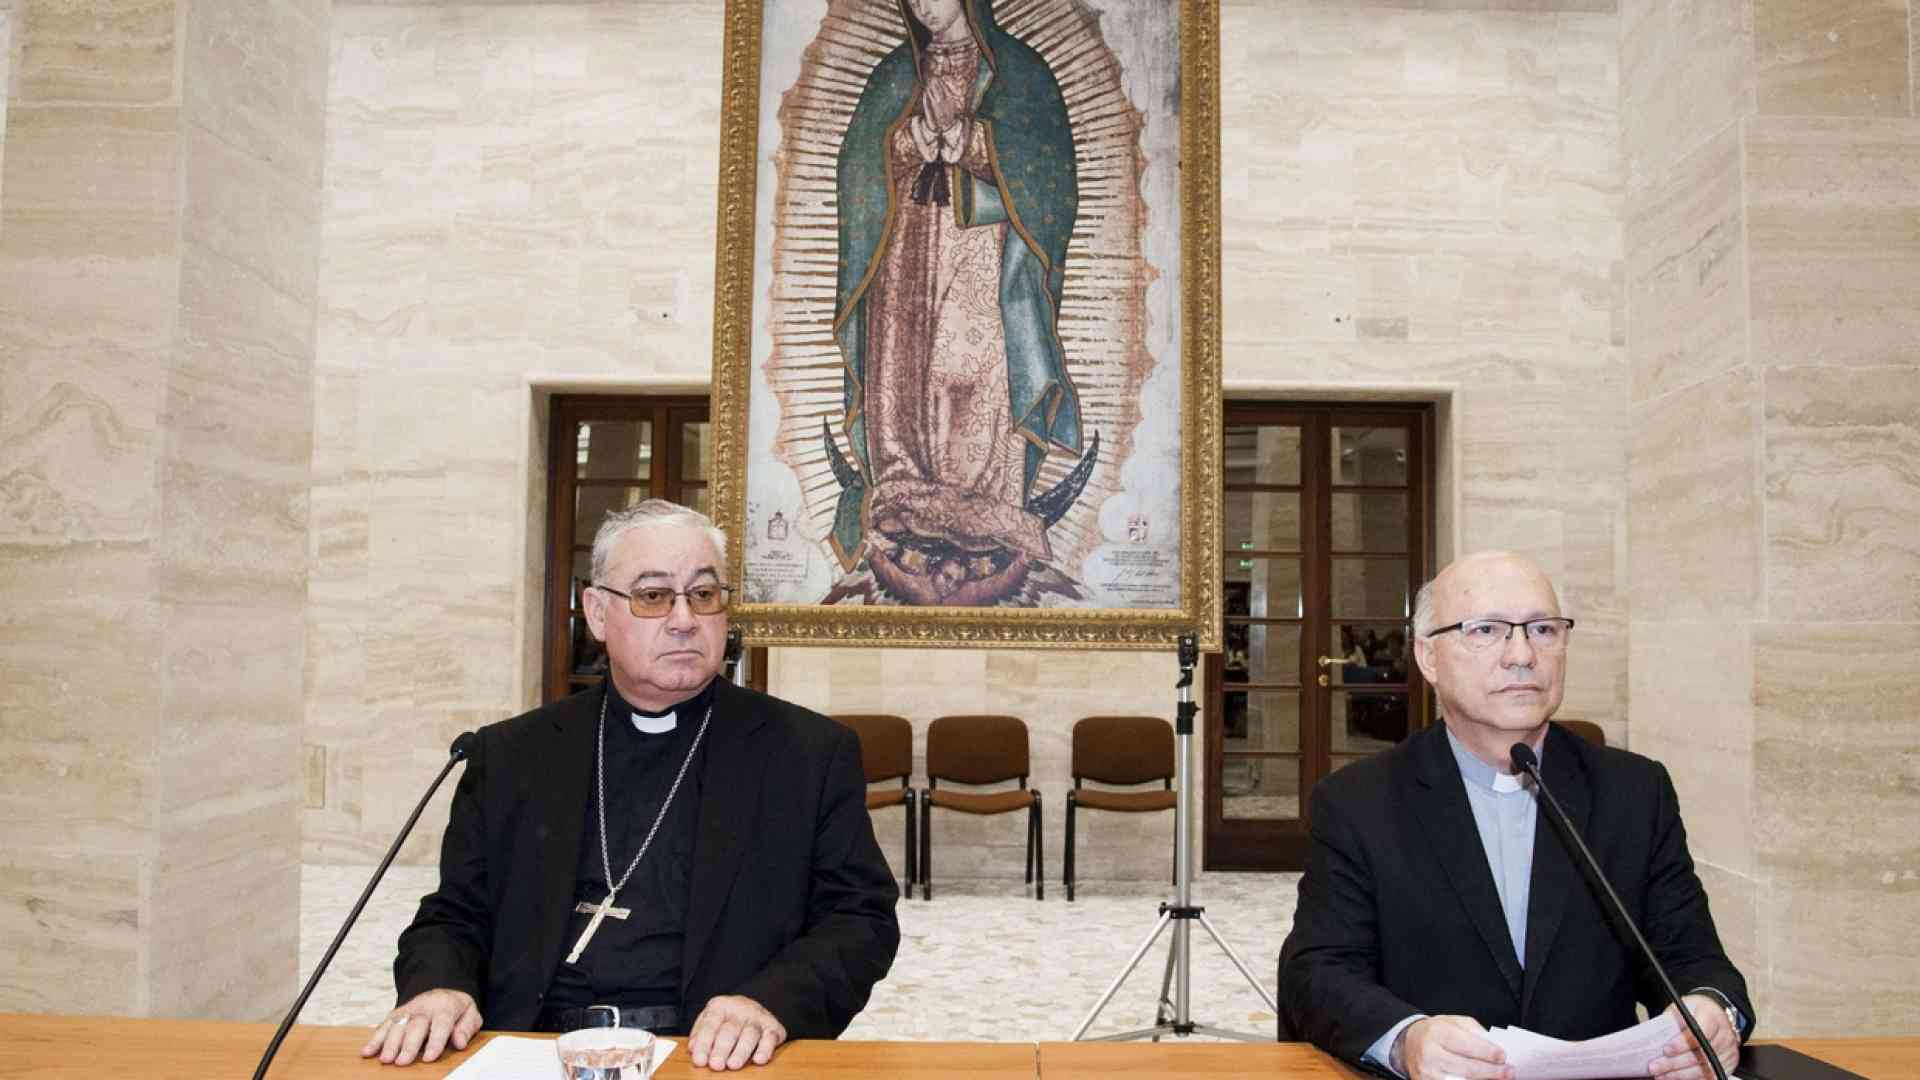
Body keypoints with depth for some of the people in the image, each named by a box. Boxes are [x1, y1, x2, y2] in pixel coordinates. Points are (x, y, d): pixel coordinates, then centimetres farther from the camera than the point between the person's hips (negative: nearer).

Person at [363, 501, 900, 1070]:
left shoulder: (814, 752, 5)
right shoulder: (512, 753, 13)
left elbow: (861, 919, 2)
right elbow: (456, 914, 14)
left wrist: (770, 1003, -17)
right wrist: (437, 985, -9)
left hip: (712, 1058, -1)